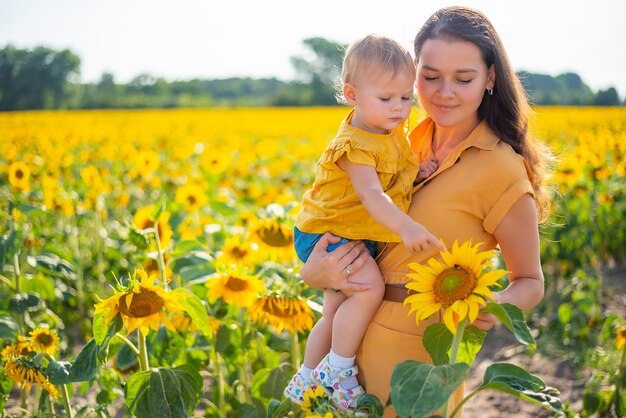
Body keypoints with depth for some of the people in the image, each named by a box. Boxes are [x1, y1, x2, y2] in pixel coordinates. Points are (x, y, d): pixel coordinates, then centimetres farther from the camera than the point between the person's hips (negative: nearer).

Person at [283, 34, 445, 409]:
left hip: (356, 238, 9)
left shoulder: (394, 130, 0)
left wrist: (418, 171, -7)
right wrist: (405, 227, -57)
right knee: (370, 287, -30)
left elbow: (396, 177, 15)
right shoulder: (356, 145, -27)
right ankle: (338, 370, -11)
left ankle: (306, 380, 38)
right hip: (327, 234, -9)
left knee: (336, 314, 19)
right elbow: (372, 194, -41)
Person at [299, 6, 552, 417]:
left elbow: (531, 283, -5)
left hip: (416, 353, -6)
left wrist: (497, 304, -26)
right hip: (363, 334, 6)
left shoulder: (501, 170, -14)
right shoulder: (412, 143, 3)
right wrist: (313, 272, -11)